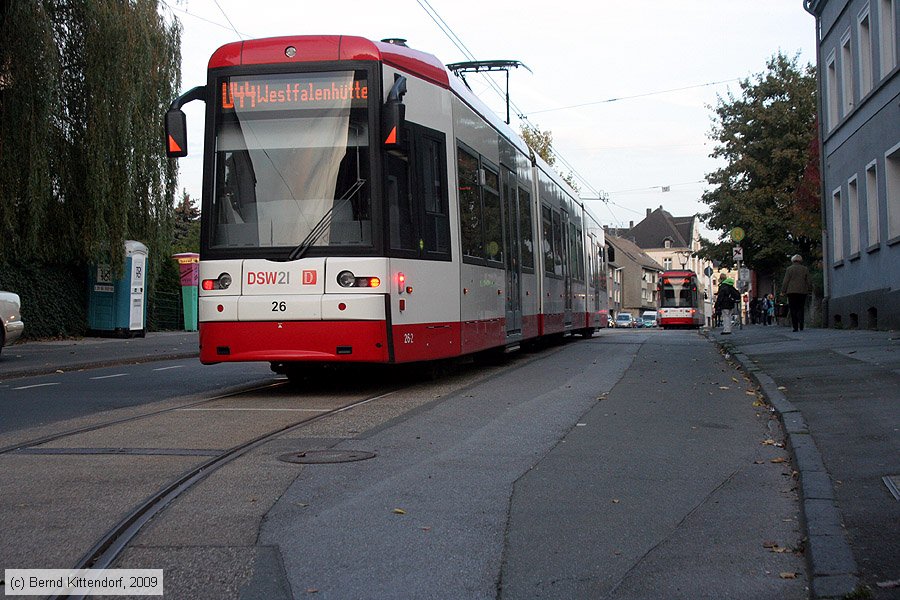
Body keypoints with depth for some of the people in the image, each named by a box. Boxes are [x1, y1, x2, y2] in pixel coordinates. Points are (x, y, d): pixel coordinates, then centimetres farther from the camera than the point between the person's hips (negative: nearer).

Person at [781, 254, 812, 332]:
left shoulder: (789, 269, 1)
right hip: (802, 292, 2)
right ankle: (801, 325, -9)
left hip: (791, 291, -2)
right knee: (801, 309, 8)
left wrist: (783, 291, 1)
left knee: (793, 309, 0)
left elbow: (785, 281, -2)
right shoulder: (805, 269, 8)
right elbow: (808, 281, 9)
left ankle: (795, 327, -5)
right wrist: (809, 290, 16)